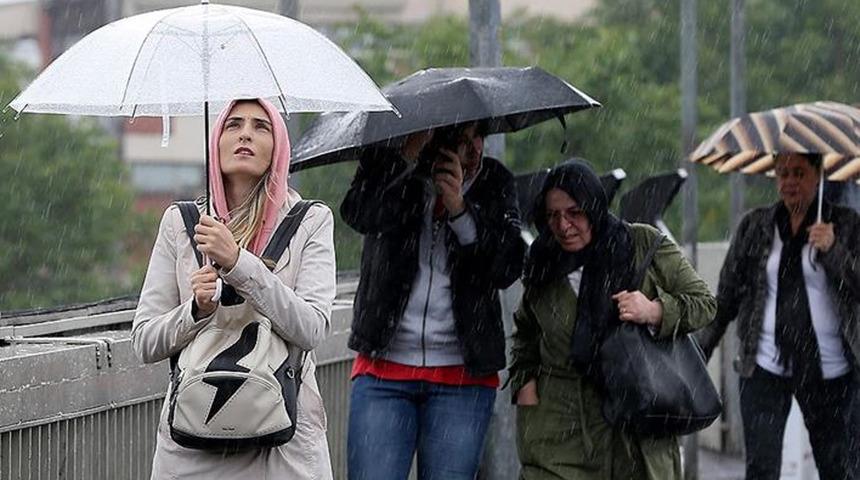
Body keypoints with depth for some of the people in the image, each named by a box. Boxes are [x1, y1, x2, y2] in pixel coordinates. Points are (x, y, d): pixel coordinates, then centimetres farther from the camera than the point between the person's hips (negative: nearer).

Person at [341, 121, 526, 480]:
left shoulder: (495, 183, 6)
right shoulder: (388, 168, 1)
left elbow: (508, 268, -5)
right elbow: (358, 215, -21)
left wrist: (460, 209, -16)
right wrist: (409, 154, -28)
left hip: (463, 377, 1)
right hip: (384, 369, -1)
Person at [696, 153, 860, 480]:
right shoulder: (755, 226, 7)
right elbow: (727, 294, 9)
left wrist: (832, 250, -19)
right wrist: (700, 352, 5)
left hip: (827, 368, -1)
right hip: (765, 367, 1)